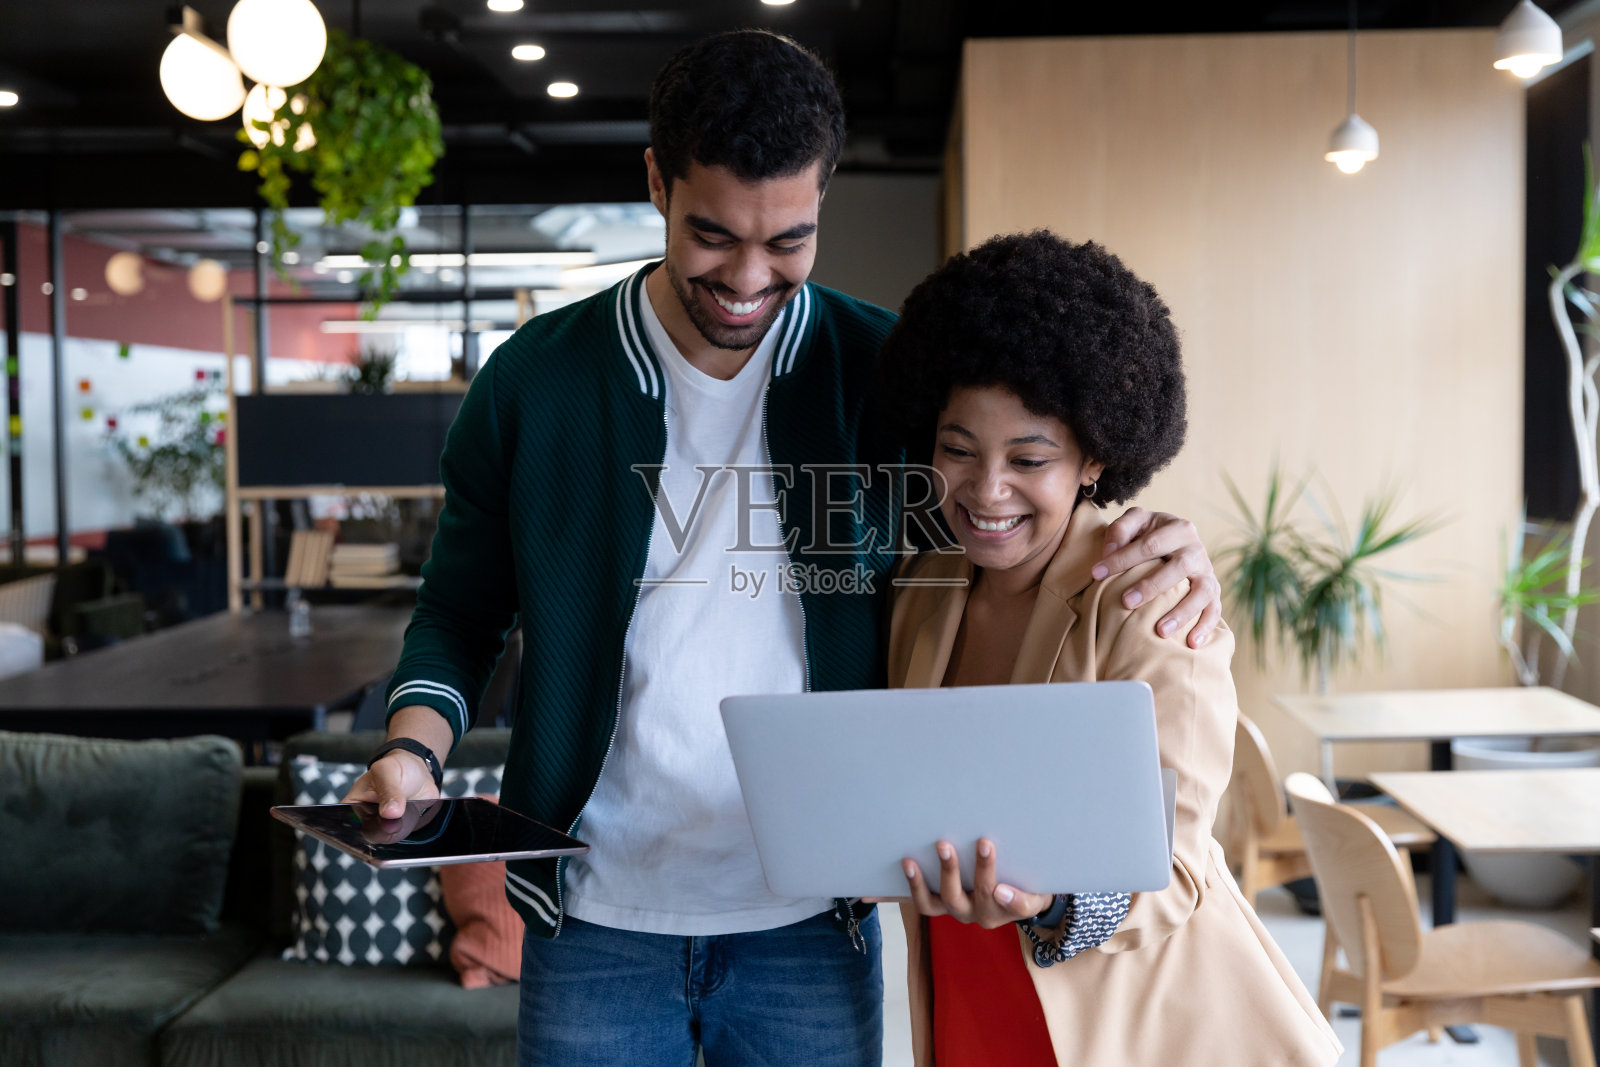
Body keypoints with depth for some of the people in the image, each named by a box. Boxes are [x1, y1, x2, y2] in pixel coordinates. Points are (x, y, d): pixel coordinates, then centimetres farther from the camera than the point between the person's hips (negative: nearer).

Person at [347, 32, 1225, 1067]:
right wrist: (413, 754, -12)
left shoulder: (887, 371, -5)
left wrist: (1157, 543, -16)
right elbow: (462, 609, 7)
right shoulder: (534, 379, -4)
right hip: (599, 916, 0)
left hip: (812, 922, 1)